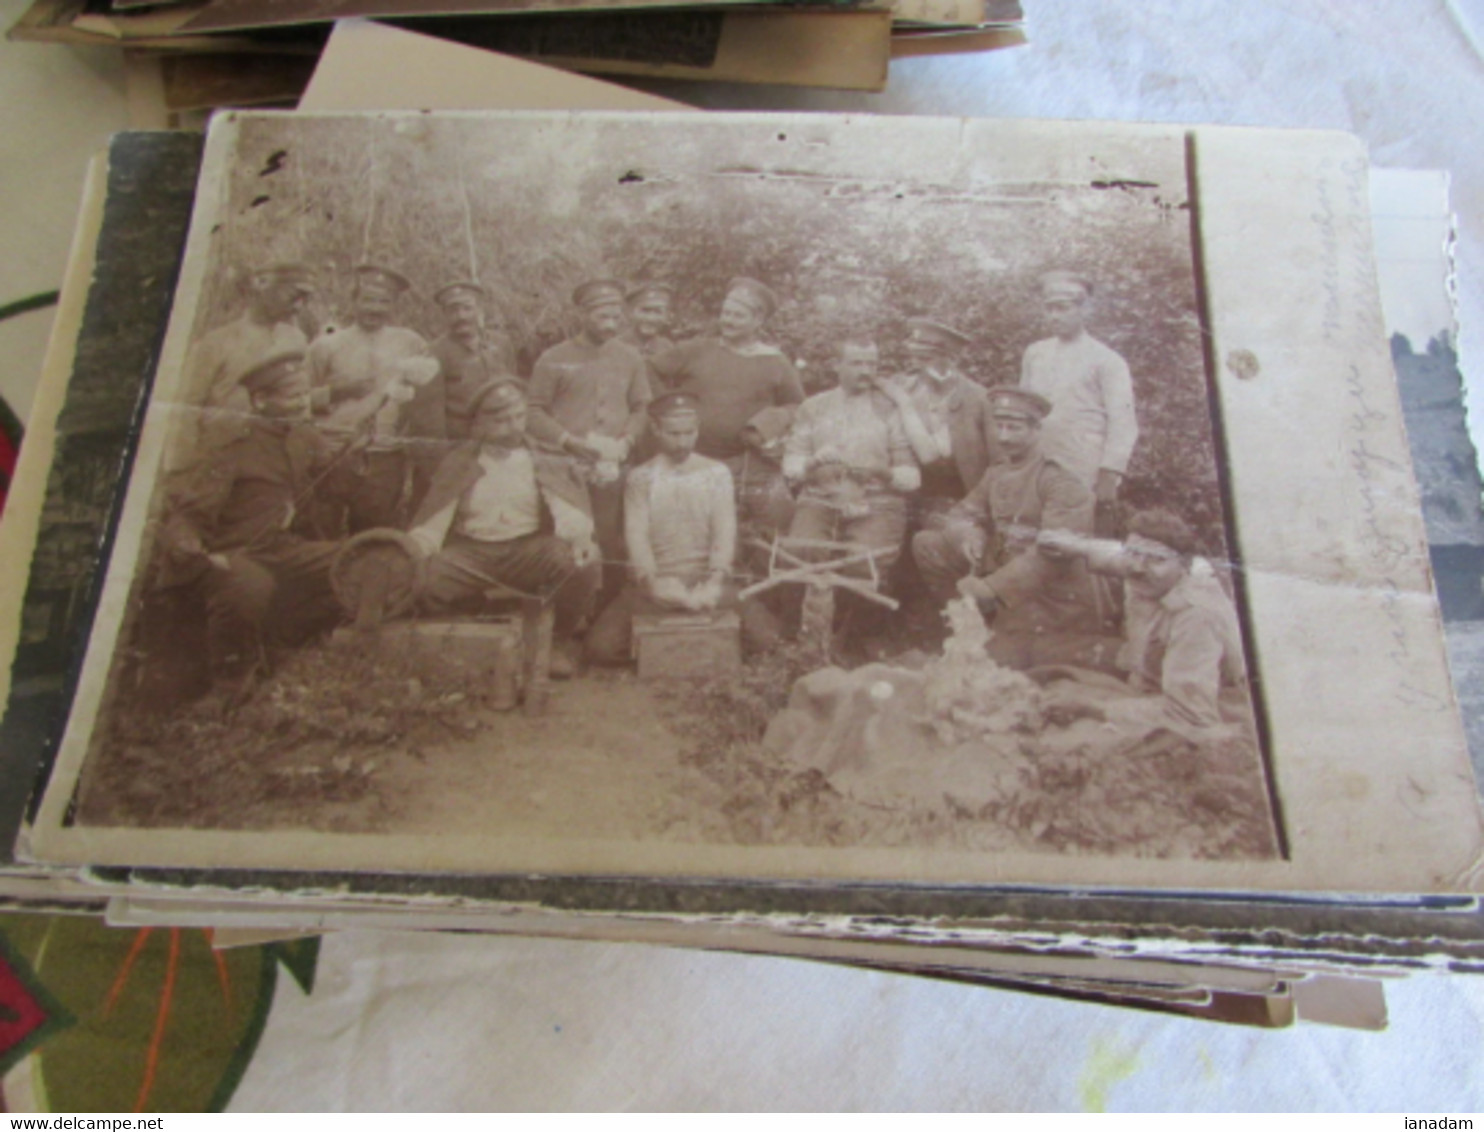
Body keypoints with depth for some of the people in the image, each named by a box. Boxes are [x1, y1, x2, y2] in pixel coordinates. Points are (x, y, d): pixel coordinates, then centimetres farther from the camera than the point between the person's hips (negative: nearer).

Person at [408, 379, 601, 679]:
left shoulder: (546, 461, 13)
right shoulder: (458, 464, 15)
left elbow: (569, 506, -3)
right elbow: (432, 520, 7)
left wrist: (580, 536, -26)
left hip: (531, 551, -1)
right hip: (472, 555, 1)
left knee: (580, 564, -30)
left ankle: (561, 639, -2)